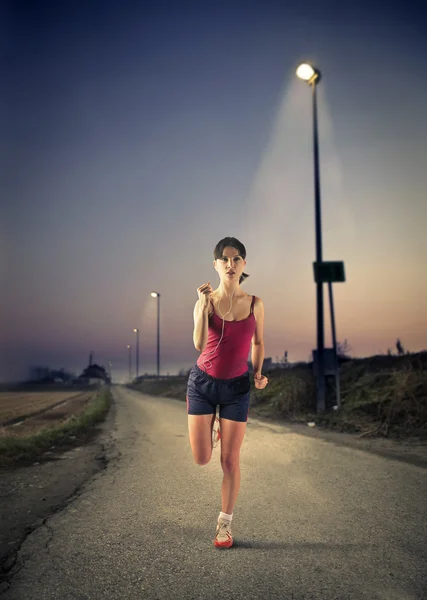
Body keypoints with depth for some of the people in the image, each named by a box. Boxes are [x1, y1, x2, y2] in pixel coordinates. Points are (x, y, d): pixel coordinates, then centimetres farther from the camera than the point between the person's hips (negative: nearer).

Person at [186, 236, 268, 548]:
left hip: (237, 386, 1)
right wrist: (204, 305, -26)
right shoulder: (205, 301, -8)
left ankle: (225, 523, 24)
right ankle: (211, 426, 38)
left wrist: (258, 372, 0)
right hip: (203, 381, 0)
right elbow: (200, 344, -22)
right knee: (202, 458, 2)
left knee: (230, 461, 4)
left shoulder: (255, 303, -3)